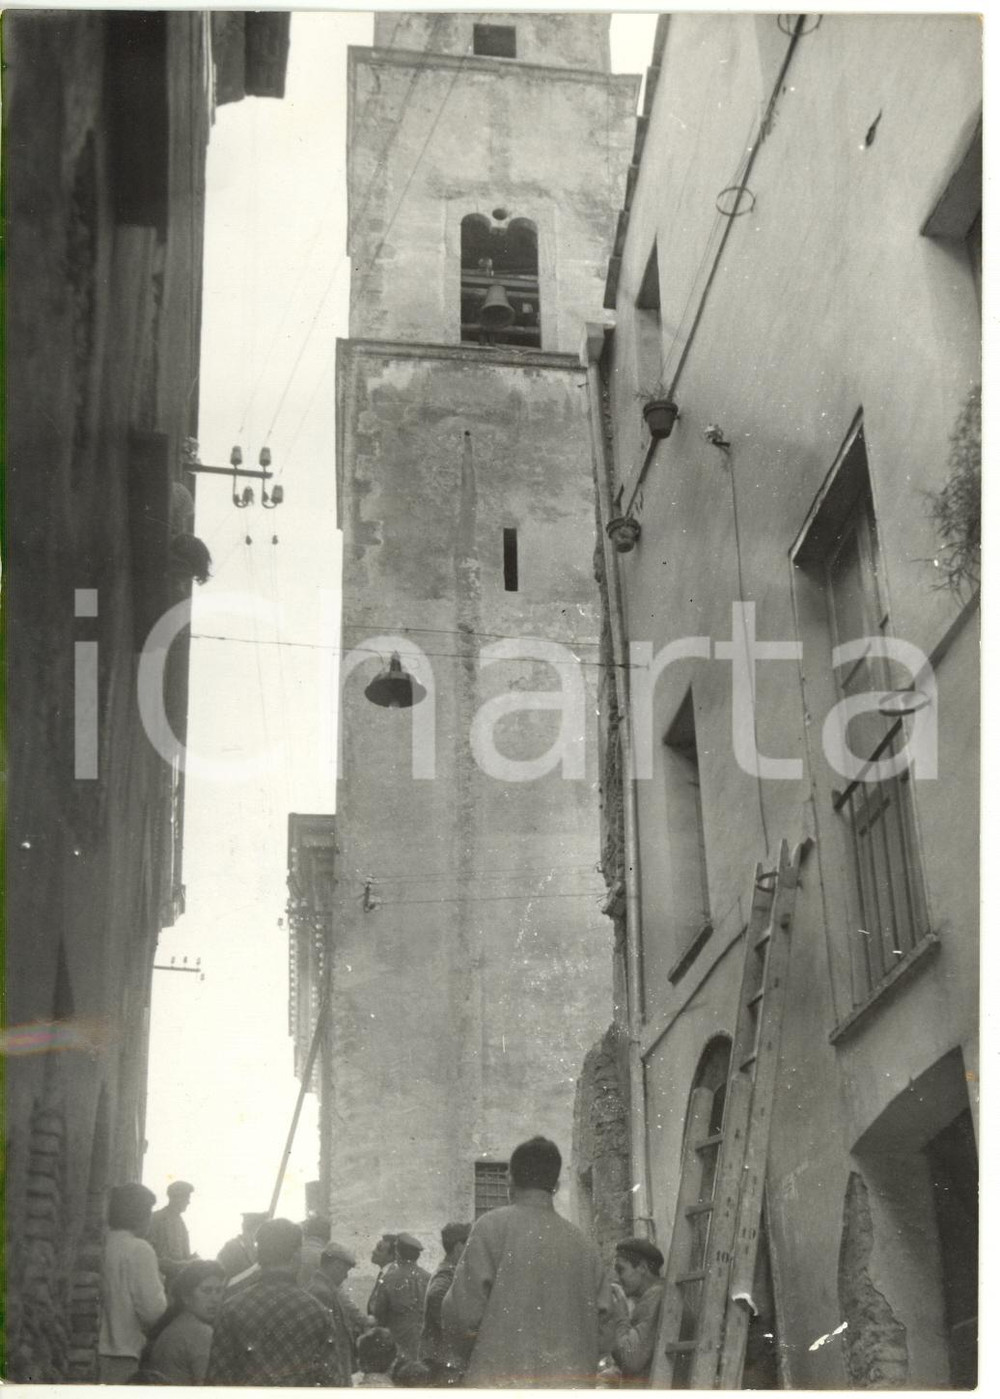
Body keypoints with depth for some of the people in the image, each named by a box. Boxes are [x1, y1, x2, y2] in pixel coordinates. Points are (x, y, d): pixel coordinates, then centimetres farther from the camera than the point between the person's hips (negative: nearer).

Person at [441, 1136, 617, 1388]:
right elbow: (604, 1331, 11)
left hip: (502, 1386, -5)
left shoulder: (494, 1227, -3)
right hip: (570, 1388, 5)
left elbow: (463, 1312, -8)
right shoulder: (582, 1245, 11)